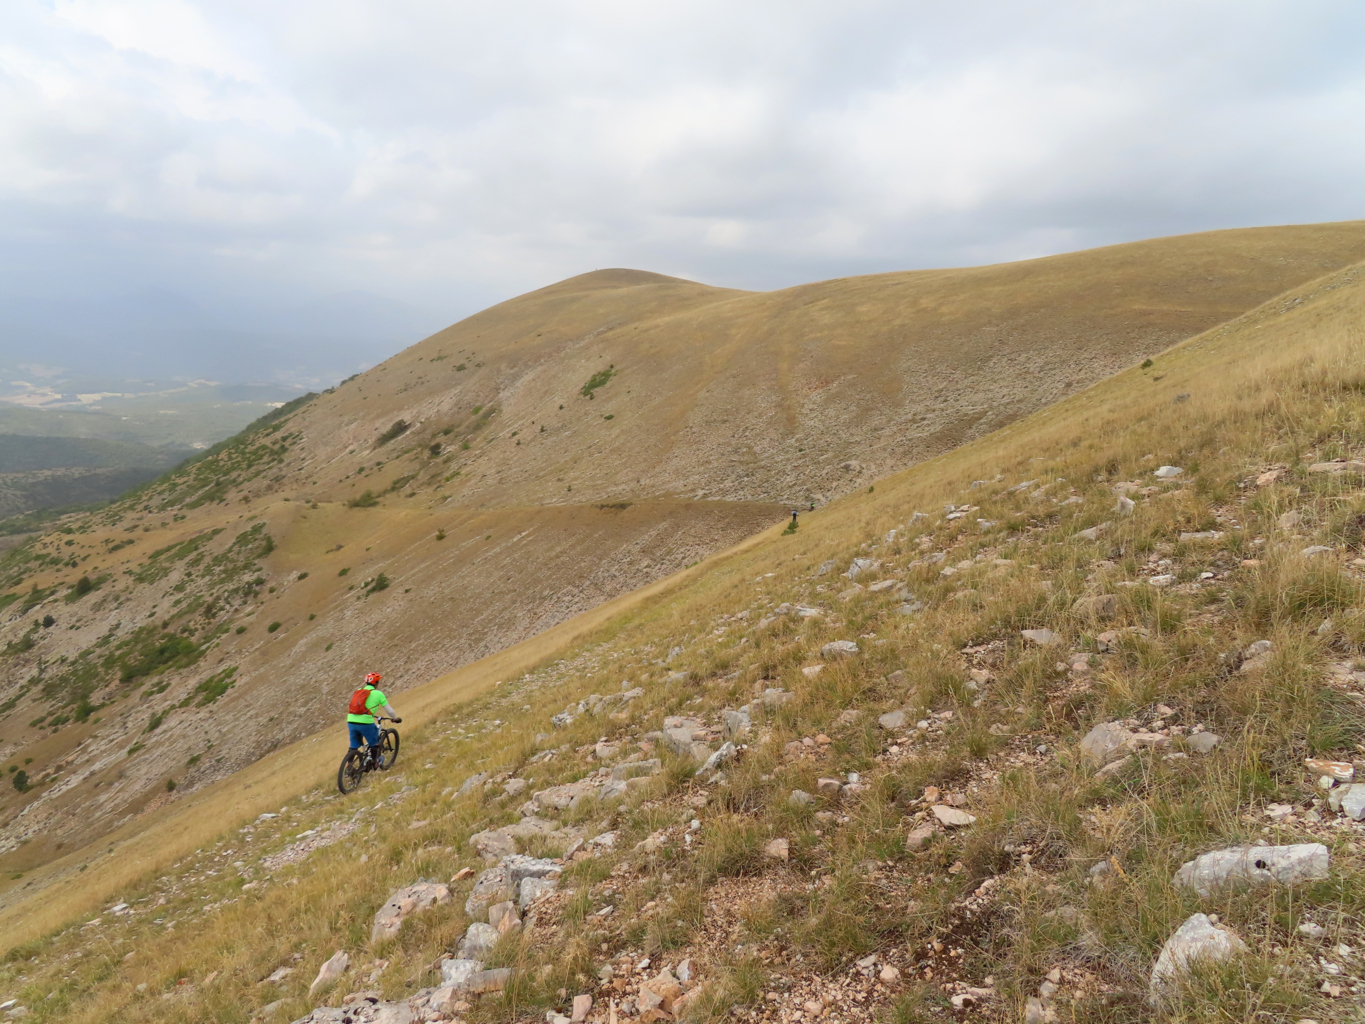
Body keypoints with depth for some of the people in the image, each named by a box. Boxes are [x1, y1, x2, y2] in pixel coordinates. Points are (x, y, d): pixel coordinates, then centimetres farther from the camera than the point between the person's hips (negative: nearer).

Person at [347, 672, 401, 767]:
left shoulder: (358, 691, 18)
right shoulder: (378, 693, 3)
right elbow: (389, 710, 6)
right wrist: (395, 718, 24)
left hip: (351, 721, 5)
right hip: (365, 722, -5)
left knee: (354, 746, 20)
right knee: (374, 743, 18)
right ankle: (374, 762, 25)